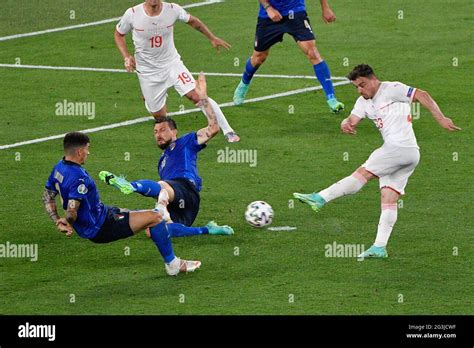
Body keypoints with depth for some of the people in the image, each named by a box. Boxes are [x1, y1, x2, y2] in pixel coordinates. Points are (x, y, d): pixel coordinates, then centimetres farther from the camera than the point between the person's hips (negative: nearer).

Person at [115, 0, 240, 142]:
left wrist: (212, 38, 14)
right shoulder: (132, 14, -16)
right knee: (159, 115, 4)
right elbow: (119, 34, 3)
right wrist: (127, 56, -13)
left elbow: (192, 21, 7)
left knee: (197, 95, -17)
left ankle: (228, 131, -10)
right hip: (147, 71, 0)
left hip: (172, 63, 0)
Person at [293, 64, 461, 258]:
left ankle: (320, 198, -16)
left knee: (362, 174, -13)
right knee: (388, 200, 2)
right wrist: (346, 124, -16)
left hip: (401, 147, -9)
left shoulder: (392, 89, -2)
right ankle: (380, 247, -2)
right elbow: (353, 120, 10)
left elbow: (422, 96, -7)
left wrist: (441, 118, -15)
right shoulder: (364, 102, 21)